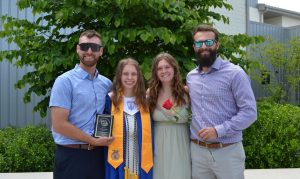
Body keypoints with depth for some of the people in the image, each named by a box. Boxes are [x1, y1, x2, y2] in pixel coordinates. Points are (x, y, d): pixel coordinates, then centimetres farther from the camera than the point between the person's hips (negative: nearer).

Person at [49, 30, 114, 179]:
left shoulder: (106, 84, 8)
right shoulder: (65, 81, -9)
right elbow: (59, 124, -15)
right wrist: (93, 141, -11)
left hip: (98, 155, 5)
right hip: (71, 156, -5)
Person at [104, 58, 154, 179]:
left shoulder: (145, 101, 7)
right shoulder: (110, 100, -1)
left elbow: (150, 134, 10)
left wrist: (150, 159, 6)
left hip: (142, 163, 2)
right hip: (117, 162, -2)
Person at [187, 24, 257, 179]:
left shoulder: (234, 73, -8)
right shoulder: (190, 77, 9)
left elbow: (249, 112, -12)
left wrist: (218, 130, -19)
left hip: (227, 151, -4)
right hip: (197, 151, 5)